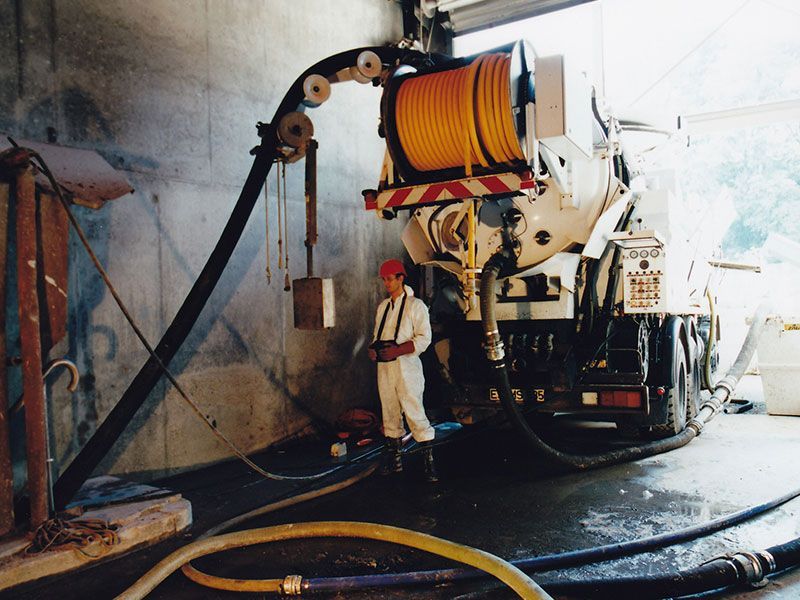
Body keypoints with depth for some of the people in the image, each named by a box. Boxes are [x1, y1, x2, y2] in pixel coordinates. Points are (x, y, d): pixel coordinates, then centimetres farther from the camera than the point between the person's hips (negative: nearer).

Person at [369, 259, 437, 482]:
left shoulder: (415, 305, -5)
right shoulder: (383, 306, 16)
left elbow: (424, 338, -11)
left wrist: (397, 350, -21)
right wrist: (373, 348, 1)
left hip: (406, 366, -7)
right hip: (384, 366, 7)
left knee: (416, 415, -8)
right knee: (390, 415, 12)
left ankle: (429, 462, 0)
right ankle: (394, 459, 23)